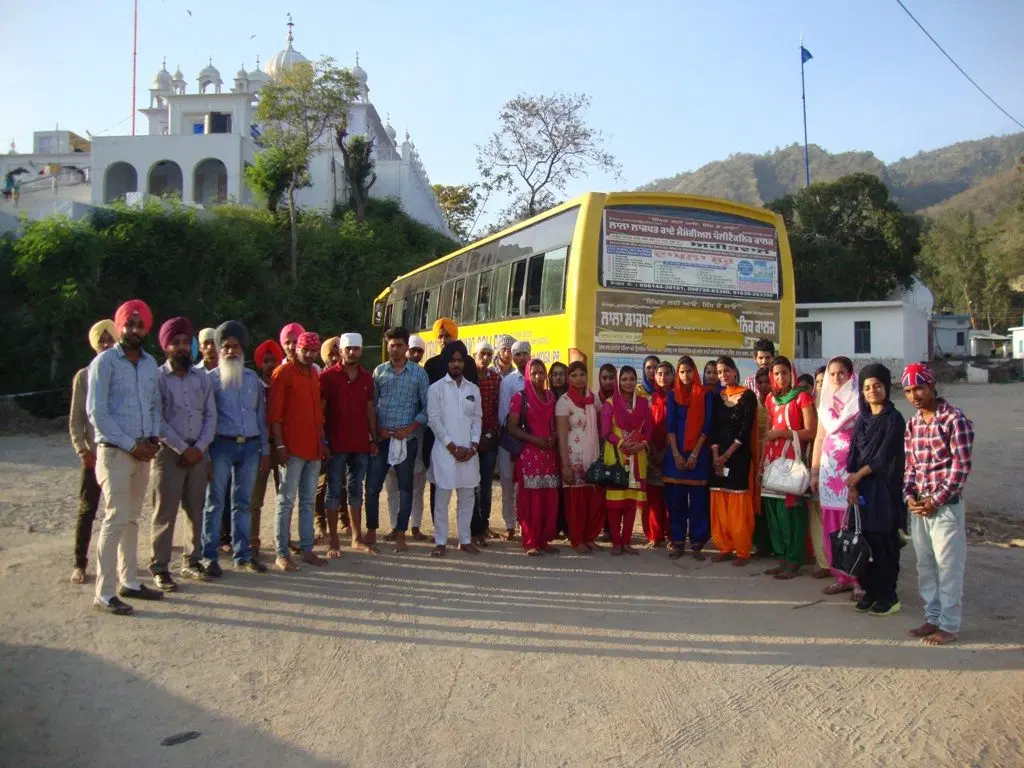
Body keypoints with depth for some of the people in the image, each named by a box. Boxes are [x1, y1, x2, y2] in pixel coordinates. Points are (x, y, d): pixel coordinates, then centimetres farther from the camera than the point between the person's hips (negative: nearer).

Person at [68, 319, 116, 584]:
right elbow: (75, 418, 1)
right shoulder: (84, 376, 2)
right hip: (95, 453, -1)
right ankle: (79, 564, 9)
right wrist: (82, 449, -9)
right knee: (87, 510, 2)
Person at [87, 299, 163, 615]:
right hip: (114, 451, -6)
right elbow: (96, 412, -12)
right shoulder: (104, 362, -8)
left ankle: (129, 582, 22)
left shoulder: (150, 363, 11)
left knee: (131, 520, 13)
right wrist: (130, 444, -13)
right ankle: (104, 594, -2)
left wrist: (152, 439, -1)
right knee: (115, 520, -8)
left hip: (142, 452, 6)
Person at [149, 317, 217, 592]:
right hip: (169, 452, -4)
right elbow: (157, 420, -9)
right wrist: (182, 449, -12)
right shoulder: (157, 378, -2)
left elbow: (211, 415, 6)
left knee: (196, 510, 9)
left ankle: (192, 561, 20)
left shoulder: (203, 379, 10)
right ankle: (159, 568, 5)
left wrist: (199, 447, -6)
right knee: (165, 512, -2)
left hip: (198, 452, 4)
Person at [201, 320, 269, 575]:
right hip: (222, 446, -3)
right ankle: (210, 557, 9)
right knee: (215, 503, 2)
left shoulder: (253, 379, 13)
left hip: (250, 446, 4)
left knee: (243, 503, 10)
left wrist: (265, 449, 12)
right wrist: (205, 454, -7)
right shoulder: (211, 379, 1)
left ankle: (243, 555, 17)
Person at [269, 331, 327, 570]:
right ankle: (282, 553, 3)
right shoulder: (283, 373, -6)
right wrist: (279, 445, -16)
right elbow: (273, 413, -11)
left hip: (314, 447, 7)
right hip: (293, 447, -7)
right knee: (287, 500, -2)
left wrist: (322, 441, 16)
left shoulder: (314, 374, 15)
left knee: (308, 501, 11)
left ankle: (306, 548, 18)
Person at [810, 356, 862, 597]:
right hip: (829, 468, 5)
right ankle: (841, 577, 14)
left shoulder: (860, 402, -3)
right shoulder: (826, 403, 14)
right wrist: (814, 472, 15)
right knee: (831, 525, 5)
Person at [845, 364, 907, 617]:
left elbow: (883, 456, -11)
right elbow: (854, 453, 7)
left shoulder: (894, 419, -7)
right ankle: (870, 590, 18)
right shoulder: (862, 419, 11)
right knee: (865, 540, 7)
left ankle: (888, 596, 8)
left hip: (885, 489, -5)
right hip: (863, 489, 5)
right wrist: (853, 485, -3)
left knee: (883, 542, -2)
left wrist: (858, 475, -6)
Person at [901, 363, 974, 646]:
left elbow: (961, 466, -13)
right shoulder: (913, 424, 11)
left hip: (945, 505, -7)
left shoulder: (954, 419, -10)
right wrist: (909, 496, 0)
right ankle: (933, 617, 25)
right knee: (925, 566, 13)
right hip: (918, 506, 7)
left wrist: (936, 499, -14)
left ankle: (949, 626, 10)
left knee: (949, 567, 0)